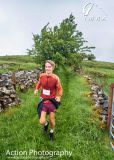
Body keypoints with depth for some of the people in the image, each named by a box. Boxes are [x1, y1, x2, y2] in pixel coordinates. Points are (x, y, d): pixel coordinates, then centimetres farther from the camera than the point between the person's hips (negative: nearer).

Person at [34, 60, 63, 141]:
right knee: (42, 122, -6)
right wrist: (36, 89, -7)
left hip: (52, 101, -2)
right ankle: (46, 124, 34)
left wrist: (59, 97, -27)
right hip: (43, 101, 2)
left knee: (52, 120, 11)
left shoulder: (56, 78, -19)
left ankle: (52, 132, 45)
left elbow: (60, 89, -7)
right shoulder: (42, 75, -9)